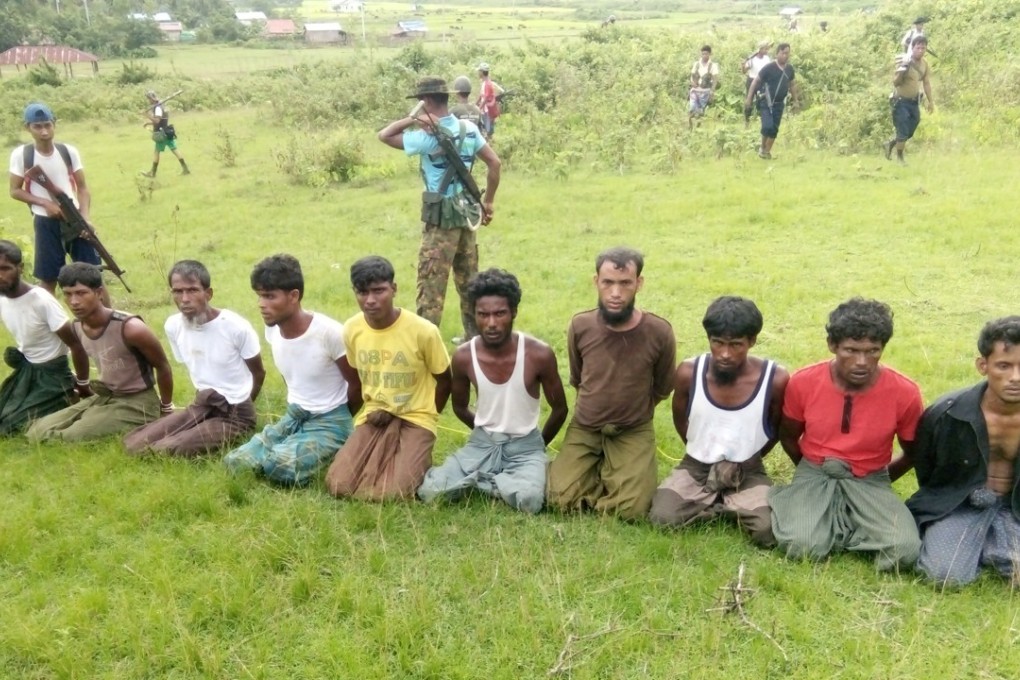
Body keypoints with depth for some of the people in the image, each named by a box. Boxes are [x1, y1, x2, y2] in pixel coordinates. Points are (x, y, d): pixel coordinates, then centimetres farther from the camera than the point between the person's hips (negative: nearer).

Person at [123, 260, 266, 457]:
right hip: (202, 406, 6)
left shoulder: (236, 327, -18)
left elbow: (258, 373, -2)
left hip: (235, 414, -6)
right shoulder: (173, 326, -2)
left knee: (166, 450, -25)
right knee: (133, 444, -6)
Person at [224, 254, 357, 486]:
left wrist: (336, 422, 3)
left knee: (280, 465, -30)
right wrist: (297, 412, 17)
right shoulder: (273, 330, -3)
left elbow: (357, 385, -12)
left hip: (329, 423, -7)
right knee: (235, 461, -7)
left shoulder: (329, 333, -23)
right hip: (293, 417, 7)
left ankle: (325, 456, -2)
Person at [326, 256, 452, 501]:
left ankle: (417, 459, 9)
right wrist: (375, 409, 2)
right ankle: (385, 458, 12)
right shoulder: (352, 329, -5)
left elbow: (444, 380, -2)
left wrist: (425, 418, 0)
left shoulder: (423, 331, -17)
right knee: (339, 486, -16)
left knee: (394, 493, -24)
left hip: (415, 419, -3)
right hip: (374, 417, 4)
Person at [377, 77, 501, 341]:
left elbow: (384, 135, -9)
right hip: (466, 212, 7)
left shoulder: (428, 137, -17)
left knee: (431, 283, -1)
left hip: (442, 217, -7)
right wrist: (488, 201, 14)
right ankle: (475, 336, 28)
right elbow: (494, 163, 8)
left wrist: (413, 119, -13)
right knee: (469, 279, 17)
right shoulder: (469, 129, 3)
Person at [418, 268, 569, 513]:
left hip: (525, 445, -2)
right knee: (429, 491, -20)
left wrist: (540, 445, 9)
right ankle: (499, 478, 2)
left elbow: (559, 409, -1)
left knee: (529, 500, -33)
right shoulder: (463, 356, -11)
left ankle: (481, 478, -3)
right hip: (482, 442, 2)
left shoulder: (539, 354, -18)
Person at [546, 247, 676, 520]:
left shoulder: (659, 332, -16)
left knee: (631, 509, -19)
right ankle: (600, 469, 13)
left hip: (634, 432, -1)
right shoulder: (580, 326, -11)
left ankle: (608, 472, 12)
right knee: (561, 499, -15)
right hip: (584, 428, 1)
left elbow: (662, 390, 3)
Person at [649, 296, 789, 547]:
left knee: (768, 532, -27)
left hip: (747, 472, -1)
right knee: (662, 517, -23)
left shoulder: (776, 379, -19)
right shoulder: (688, 373, -16)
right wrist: (702, 453, 7)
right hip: (697, 466, 2)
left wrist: (745, 462, 4)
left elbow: (777, 430, 1)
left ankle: (729, 506, 3)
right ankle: (735, 506, -1)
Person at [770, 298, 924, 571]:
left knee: (905, 549, -26)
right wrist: (815, 475, 8)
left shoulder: (905, 393, -14)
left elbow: (914, 452, 6)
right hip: (814, 475, -1)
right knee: (801, 545, -29)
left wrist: (882, 480, 6)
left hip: (869, 481, 1)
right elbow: (788, 437, 7)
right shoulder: (802, 383, -13)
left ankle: (833, 526, -2)